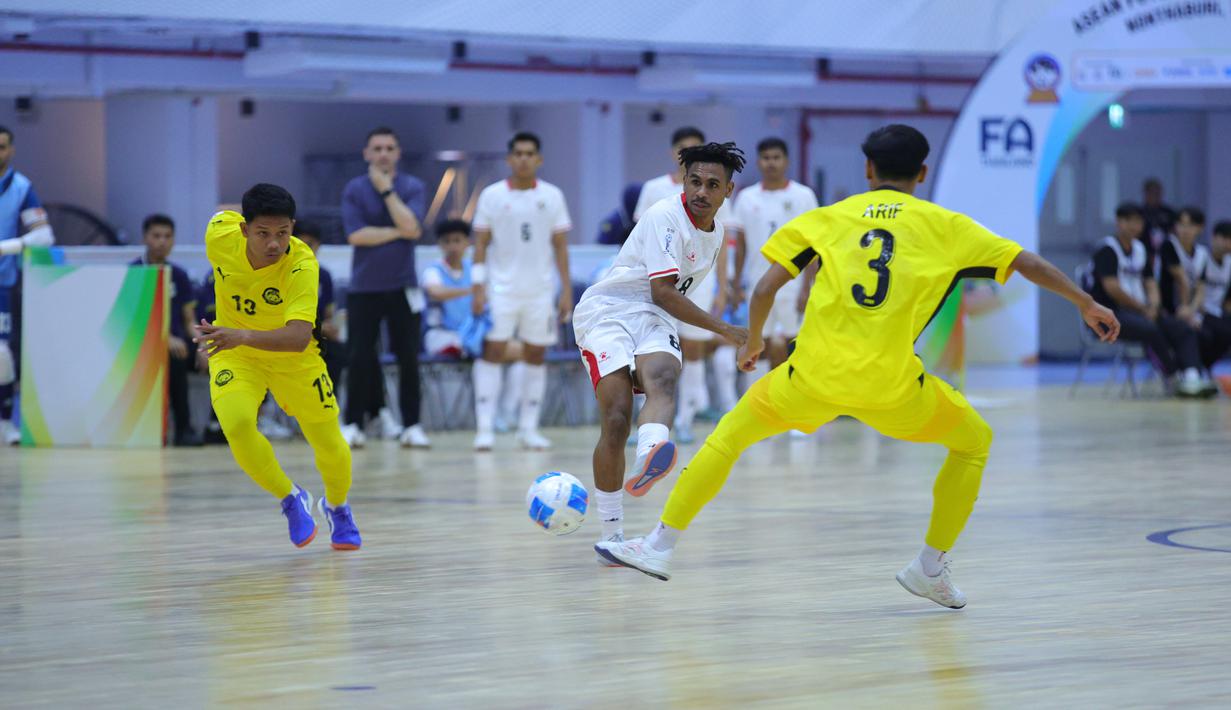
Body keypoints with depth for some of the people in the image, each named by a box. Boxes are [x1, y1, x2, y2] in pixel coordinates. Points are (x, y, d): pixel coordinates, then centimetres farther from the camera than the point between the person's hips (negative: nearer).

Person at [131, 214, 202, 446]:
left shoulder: (178, 275, 11)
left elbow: (190, 320, 11)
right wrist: (167, 339, -25)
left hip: (176, 343, 4)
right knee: (174, 358, -32)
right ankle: (183, 428, -23)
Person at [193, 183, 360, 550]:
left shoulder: (302, 265, -35)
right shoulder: (220, 234, -25)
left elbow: (299, 338, -46)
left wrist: (243, 335, -62)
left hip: (292, 358, -1)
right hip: (234, 355, 1)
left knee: (330, 445, 8)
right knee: (237, 424, -27)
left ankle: (336, 506, 45)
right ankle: (291, 499, 1)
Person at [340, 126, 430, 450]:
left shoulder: (412, 187, 1)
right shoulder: (354, 189, 0)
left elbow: (413, 228, -15)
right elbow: (356, 235, -12)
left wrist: (387, 190, -13)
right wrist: (397, 232, -10)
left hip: (402, 286, 0)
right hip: (363, 287, 0)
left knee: (408, 357, 0)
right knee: (360, 358, -1)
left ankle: (411, 426, 7)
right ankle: (353, 425, 8)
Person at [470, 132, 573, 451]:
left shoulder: (552, 196, 3)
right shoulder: (492, 195, -1)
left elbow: (561, 246, 5)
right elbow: (480, 244, 1)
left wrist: (567, 290, 0)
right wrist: (478, 289, -8)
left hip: (540, 290, 2)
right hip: (500, 289, -2)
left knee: (536, 356, 5)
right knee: (492, 352, -7)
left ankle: (528, 428, 12)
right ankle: (485, 428, -7)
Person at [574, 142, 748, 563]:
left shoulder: (715, 232, 12)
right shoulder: (666, 217, -14)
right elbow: (662, 292, -22)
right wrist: (725, 330, -24)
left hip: (652, 321, 5)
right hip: (606, 312, -5)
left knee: (662, 381, -31)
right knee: (616, 420, -20)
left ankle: (647, 465, -63)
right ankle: (611, 533, -9)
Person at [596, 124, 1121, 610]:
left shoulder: (827, 218, 14)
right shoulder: (943, 225, 12)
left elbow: (764, 291, 8)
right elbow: (1027, 264, 12)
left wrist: (753, 343, 27)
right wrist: (1088, 305, 25)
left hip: (815, 375, 1)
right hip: (891, 385, -1)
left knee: (732, 433, 24)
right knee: (974, 441, 24)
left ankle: (659, 546, 22)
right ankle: (930, 568, 21)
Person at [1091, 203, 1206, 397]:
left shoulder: (1140, 249, 17)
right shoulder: (1108, 250, -7)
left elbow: (1150, 282, 16)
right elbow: (1111, 287, -16)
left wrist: (1153, 306, -7)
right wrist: (1143, 308, -11)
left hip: (1140, 311, 8)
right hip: (1112, 314, -8)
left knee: (1183, 330, -12)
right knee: (1150, 329, -35)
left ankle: (1192, 379, -33)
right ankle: (1175, 379, -25)